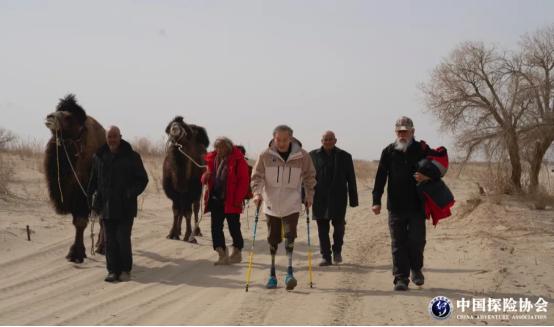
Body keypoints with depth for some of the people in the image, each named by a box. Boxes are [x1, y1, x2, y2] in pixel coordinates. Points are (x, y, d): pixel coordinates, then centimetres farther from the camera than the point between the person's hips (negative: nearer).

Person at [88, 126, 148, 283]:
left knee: (123, 239, -5)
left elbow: (142, 179, 1)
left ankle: (125, 270, 9)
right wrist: (93, 195, 6)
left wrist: (131, 193, -12)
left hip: (125, 207, -3)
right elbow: (93, 180, 19)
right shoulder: (99, 157, 8)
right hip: (106, 206, 4)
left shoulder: (131, 156, -2)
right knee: (110, 240, 5)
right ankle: (113, 270, 13)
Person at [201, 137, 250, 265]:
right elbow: (205, 178, 17)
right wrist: (206, 176, -8)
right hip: (215, 199, 6)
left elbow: (243, 181, -12)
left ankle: (237, 252, 22)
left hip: (230, 201, -5)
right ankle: (222, 255, 7)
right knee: (216, 227, 3)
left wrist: (238, 199, -16)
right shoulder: (212, 159, 7)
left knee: (234, 228, 5)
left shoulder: (237, 160, -9)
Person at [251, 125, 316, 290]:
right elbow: (257, 176, 0)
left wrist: (309, 196, 5)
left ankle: (289, 272, -12)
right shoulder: (265, 156, -5)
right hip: (271, 204, 1)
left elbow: (309, 177, 8)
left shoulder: (302, 156, -5)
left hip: (292, 205, -1)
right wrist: (257, 193, -14)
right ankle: (272, 274, 19)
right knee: (273, 239, 9)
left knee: (290, 236, -15)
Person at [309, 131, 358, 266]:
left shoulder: (344, 156, 5)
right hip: (320, 198, 1)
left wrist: (353, 199, 1)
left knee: (339, 225, -3)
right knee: (322, 229, 3)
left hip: (338, 198, -1)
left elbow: (351, 179, 5)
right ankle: (326, 256, 11)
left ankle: (337, 251, 22)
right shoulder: (313, 155, 4)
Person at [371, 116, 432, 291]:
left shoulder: (422, 149, 3)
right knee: (398, 244, 1)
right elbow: (380, 177, 4)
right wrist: (376, 201, -4)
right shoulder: (389, 151, 6)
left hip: (417, 205, -1)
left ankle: (416, 269, 26)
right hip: (395, 206, 1)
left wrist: (426, 177, -15)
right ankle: (401, 278, 6)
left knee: (417, 240, 1)